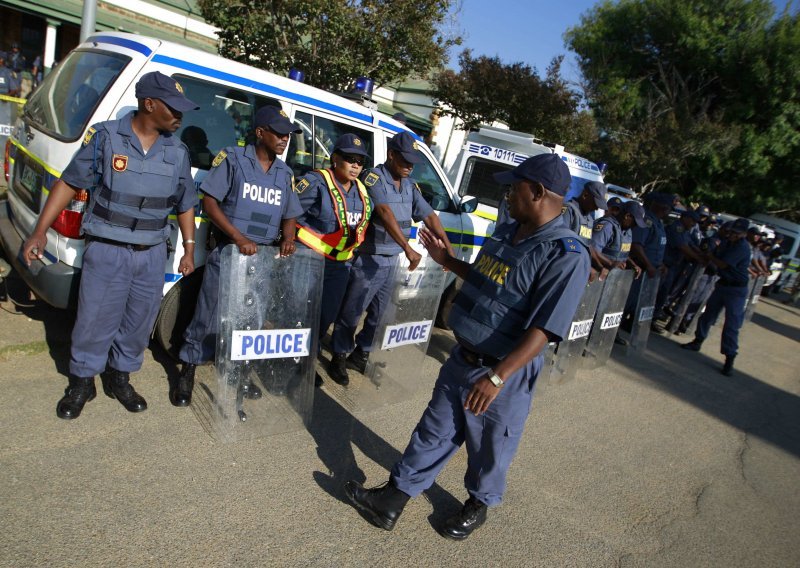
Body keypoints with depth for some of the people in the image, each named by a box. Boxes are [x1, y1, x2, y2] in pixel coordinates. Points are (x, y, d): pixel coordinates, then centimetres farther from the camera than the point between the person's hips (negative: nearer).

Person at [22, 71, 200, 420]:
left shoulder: (177, 152, 4)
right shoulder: (106, 137, -5)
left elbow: (185, 205, 13)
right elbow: (69, 183, -1)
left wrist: (189, 248, 8)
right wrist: (40, 231, -4)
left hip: (152, 255, 3)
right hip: (106, 250, -3)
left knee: (139, 323, 12)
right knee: (94, 320, 5)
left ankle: (119, 378, 33)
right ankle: (81, 383, 27)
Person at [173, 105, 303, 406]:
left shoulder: (285, 173, 11)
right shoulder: (233, 158, -5)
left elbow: (289, 216, 16)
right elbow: (209, 202, -9)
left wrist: (288, 239, -7)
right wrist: (238, 237, -21)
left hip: (265, 258, 5)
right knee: (208, 315, 1)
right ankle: (187, 372, 19)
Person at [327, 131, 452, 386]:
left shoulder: (410, 186, 9)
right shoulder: (374, 178, -14)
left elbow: (429, 215, 4)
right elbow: (386, 214, -28)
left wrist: (447, 247, -8)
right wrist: (408, 248, -38)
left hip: (392, 263, 7)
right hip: (368, 261, -7)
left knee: (379, 314, 17)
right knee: (352, 312, 4)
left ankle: (361, 354, 34)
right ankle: (339, 357, 21)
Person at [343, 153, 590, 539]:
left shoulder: (566, 256, -22)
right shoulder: (507, 232, 4)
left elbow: (542, 330, -26)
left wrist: (496, 378, -29)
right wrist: (448, 261, 14)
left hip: (506, 374, -7)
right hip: (461, 359, 7)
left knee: (489, 449, 15)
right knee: (434, 431, 17)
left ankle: (478, 506, 42)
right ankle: (393, 499, 30)